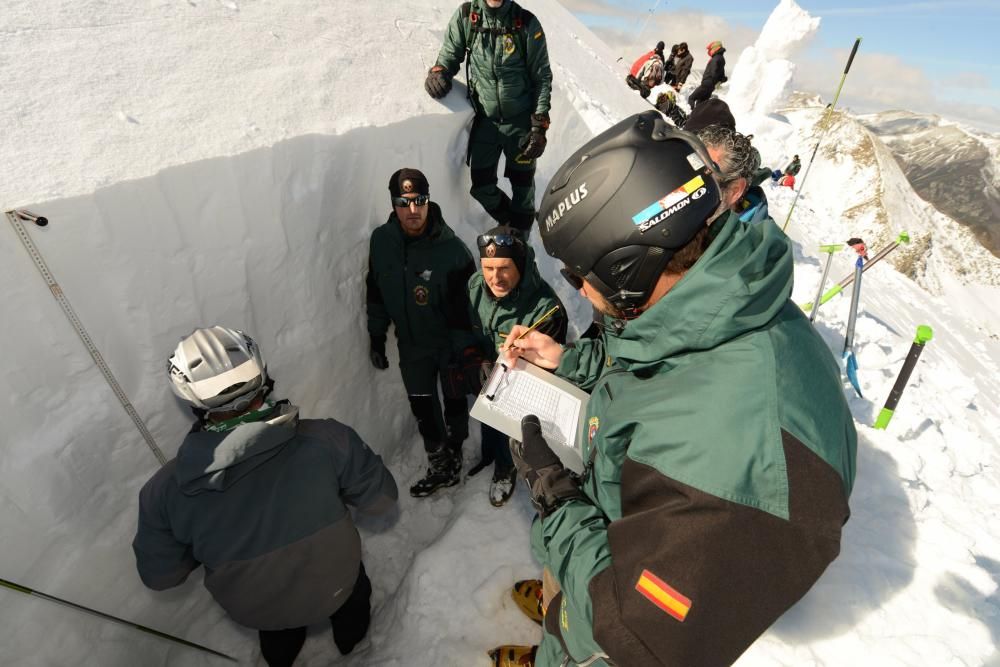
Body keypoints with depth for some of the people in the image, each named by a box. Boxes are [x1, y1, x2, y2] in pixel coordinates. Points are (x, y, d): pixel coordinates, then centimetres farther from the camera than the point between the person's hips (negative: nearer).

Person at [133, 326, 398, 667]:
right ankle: (352, 635, 58)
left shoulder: (164, 489, -27)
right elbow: (382, 501, -19)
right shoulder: (327, 438, -33)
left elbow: (159, 575, -10)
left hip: (254, 612, 1)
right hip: (337, 587, -1)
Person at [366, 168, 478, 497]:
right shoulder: (381, 241, -9)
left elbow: (467, 306, -18)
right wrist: (377, 338, 7)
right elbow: (375, 292, 4)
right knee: (422, 408, 14)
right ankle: (441, 467, 36)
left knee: (455, 401, 16)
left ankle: (454, 451, 46)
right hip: (411, 345, 4)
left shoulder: (451, 248, -23)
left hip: (451, 344, -3)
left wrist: (467, 353, -14)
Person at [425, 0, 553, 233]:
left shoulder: (527, 23, -9)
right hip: (484, 119, 2)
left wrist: (539, 126, -11)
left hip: (521, 120, -1)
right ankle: (507, 224, 31)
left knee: (522, 185, 8)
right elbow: (449, 56, 7)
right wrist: (438, 72, -17)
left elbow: (542, 77, -5)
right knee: (482, 188, 2)